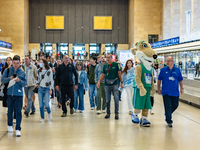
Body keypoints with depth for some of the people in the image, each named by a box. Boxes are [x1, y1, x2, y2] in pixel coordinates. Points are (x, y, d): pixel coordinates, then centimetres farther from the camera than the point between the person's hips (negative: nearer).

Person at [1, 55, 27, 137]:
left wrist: (19, 80, -17)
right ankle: (9, 125, 34)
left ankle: (18, 129, 1)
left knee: (18, 112, -4)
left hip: (19, 94, -1)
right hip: (9, 93, 1)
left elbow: (25, 83, 1)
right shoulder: (7, 70, 3)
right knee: (10, 110, 14)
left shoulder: (22, 72, 3)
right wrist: (9, 78, -16)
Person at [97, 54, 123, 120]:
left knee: (116, 99, -8)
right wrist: (99, 82, -3)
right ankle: (108, 113, 16)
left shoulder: (115, 64, 0)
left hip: (115, 84, -3)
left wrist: (121, 82, 1)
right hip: (107, 85, 3)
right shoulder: (105, 66, 9)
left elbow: (119, 73, 3)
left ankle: (116, 113, 1)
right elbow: (103, 74, 12)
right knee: (107, 100, 6)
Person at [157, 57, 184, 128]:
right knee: (168, 106, -3)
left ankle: (167, 114, 37)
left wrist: (182, 88, 5)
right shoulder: (163, 70, 0)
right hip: (166, 92, -3)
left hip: (175, 92, 3)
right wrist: (158, 89, 5)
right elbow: (159, 80, 6)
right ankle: (169, 121, 7)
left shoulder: (177, 70, 4)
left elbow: (180, 80, 12)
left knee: (175, 105, 11)